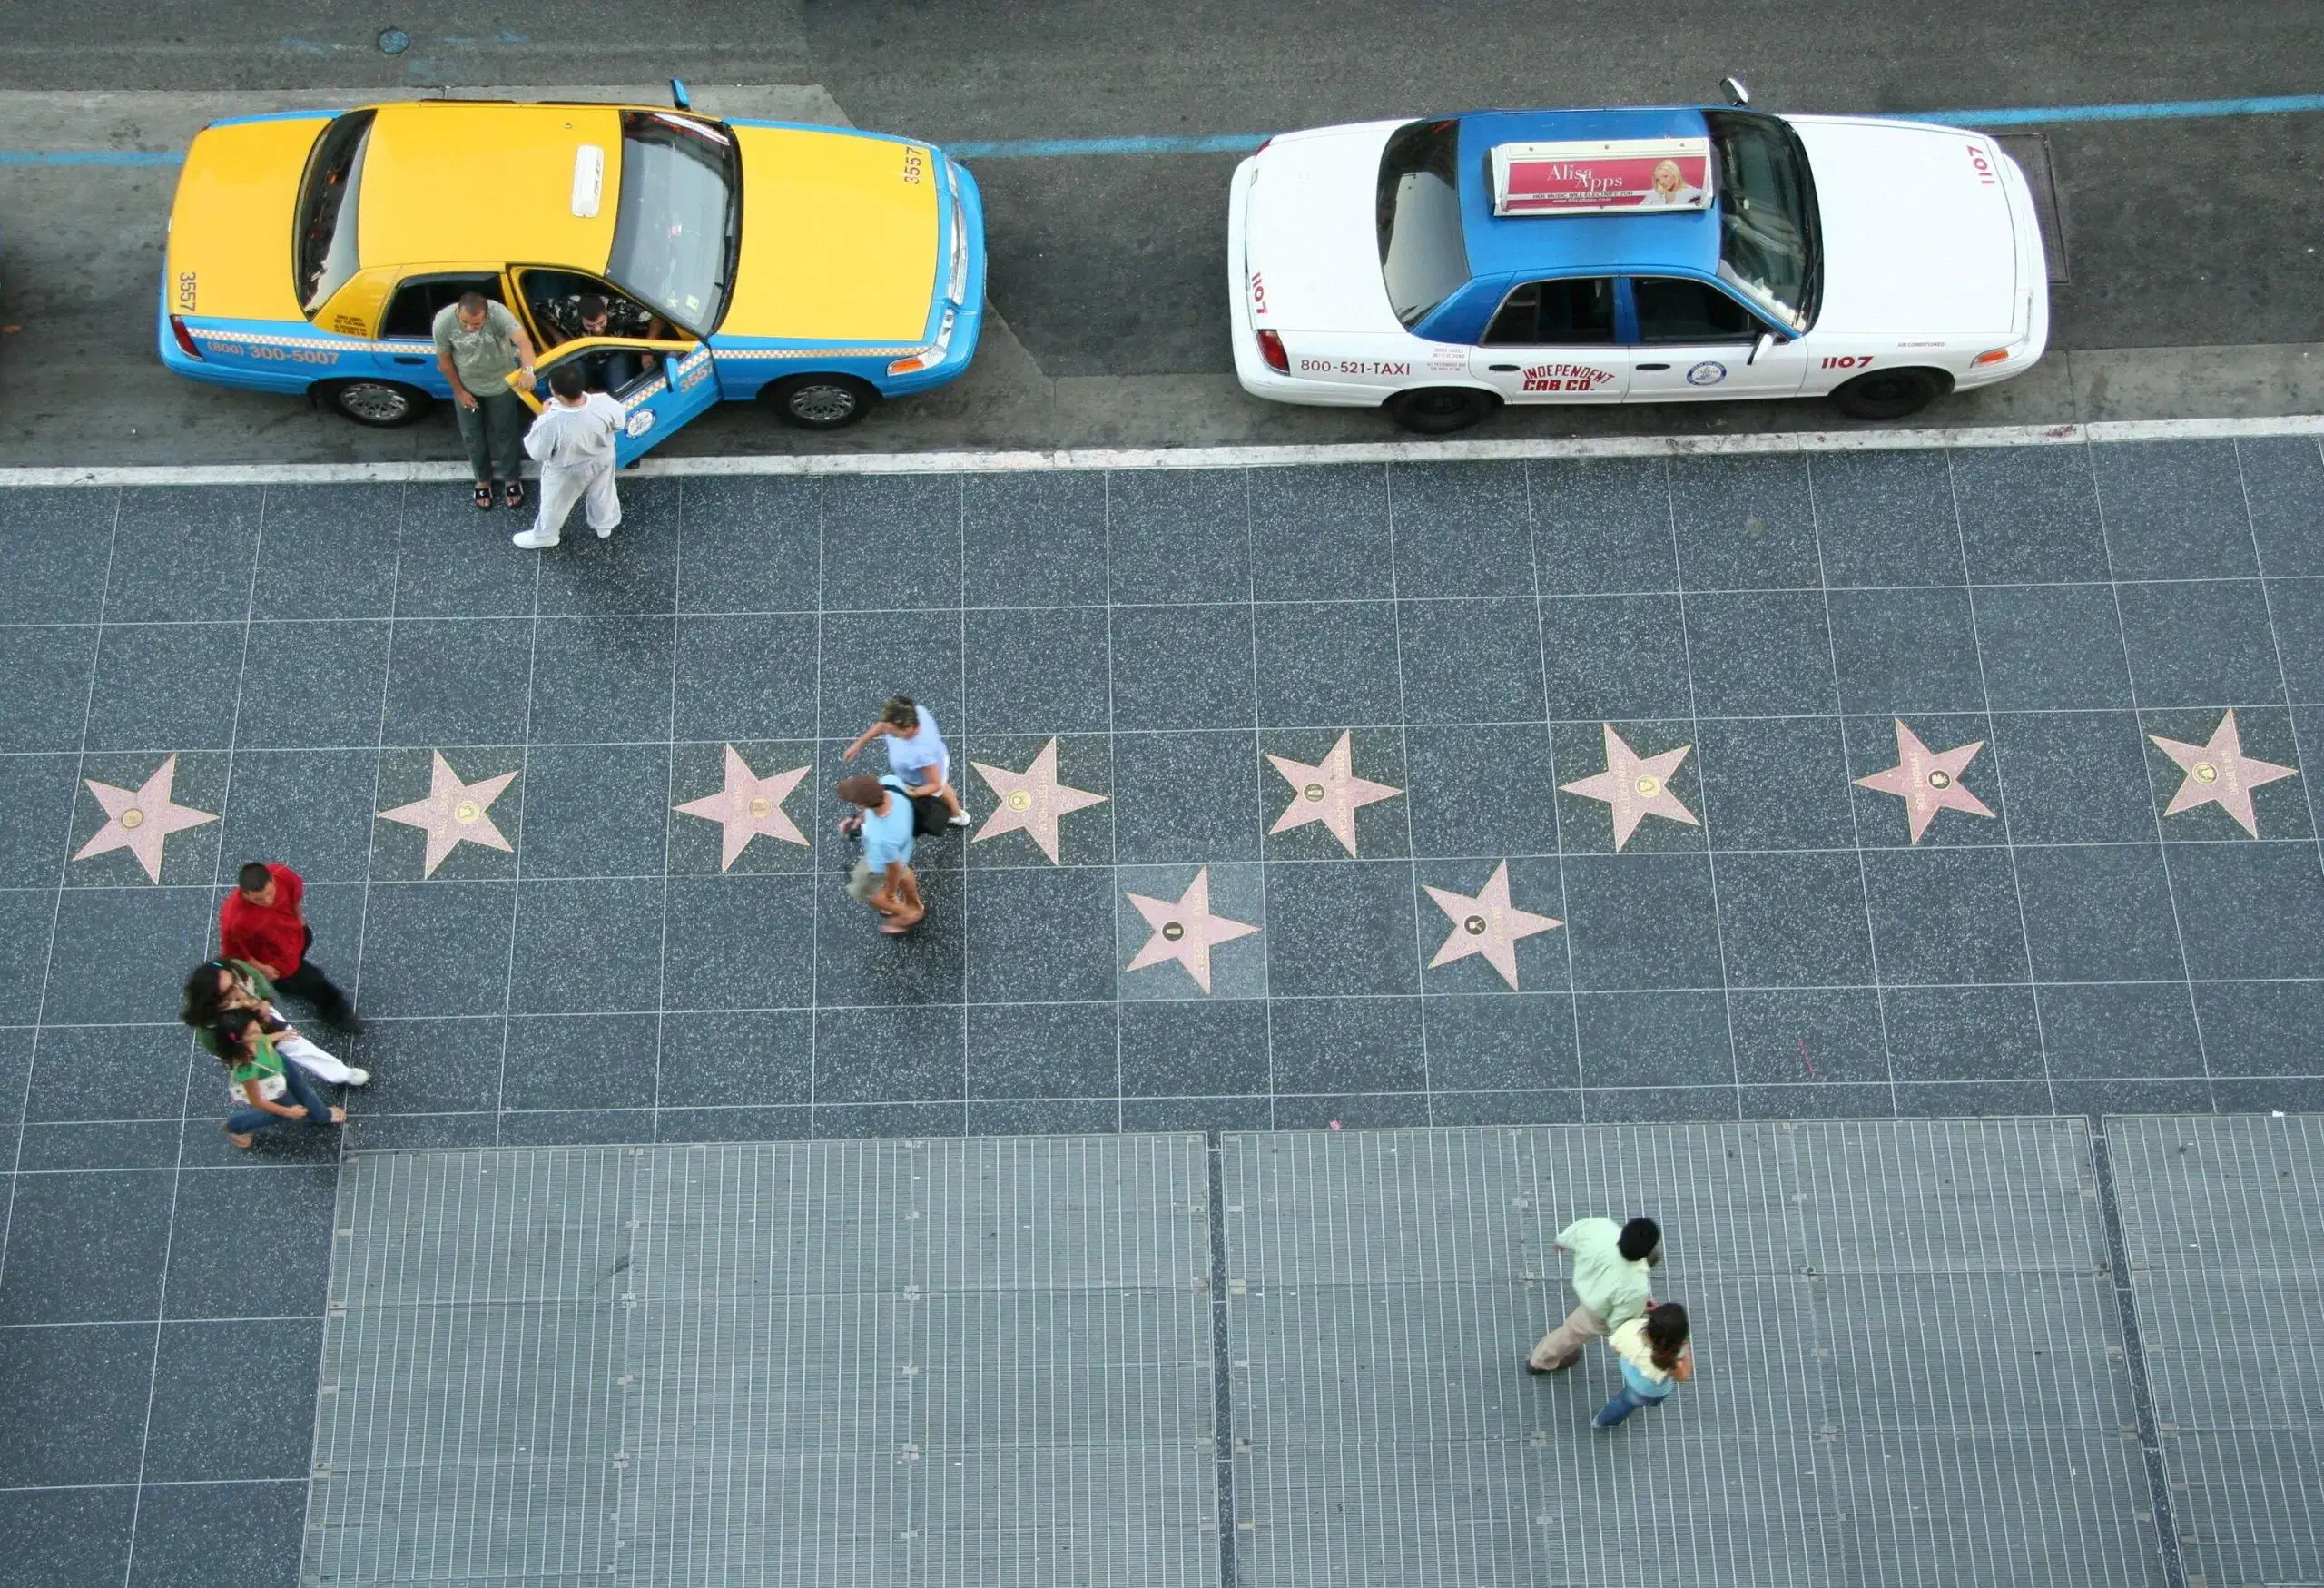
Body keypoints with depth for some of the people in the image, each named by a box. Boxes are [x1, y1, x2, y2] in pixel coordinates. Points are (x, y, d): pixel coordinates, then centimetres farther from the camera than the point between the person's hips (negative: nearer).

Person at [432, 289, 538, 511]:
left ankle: (511, 479, 42)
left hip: (501, 385, -1)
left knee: (506, 433, 17)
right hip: (467, 387, 1)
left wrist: (528, 369, -69)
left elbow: (523, 341, -49)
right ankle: (483, 480, 44)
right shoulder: (443, 321, -30)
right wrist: (459, 390, -5)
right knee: (472, 436, 19)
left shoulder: (498, 313, -35)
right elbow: (444, 359, -13)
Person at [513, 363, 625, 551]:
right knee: (602, 495, 34)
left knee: (555, 503, 28)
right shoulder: (605, 403, -34)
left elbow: (538, 454, -22)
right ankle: (604, 526, 62)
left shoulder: (550, 423, -42)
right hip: (603, 460, 3)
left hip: (567, 472, -3)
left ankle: (544, 536, 55)